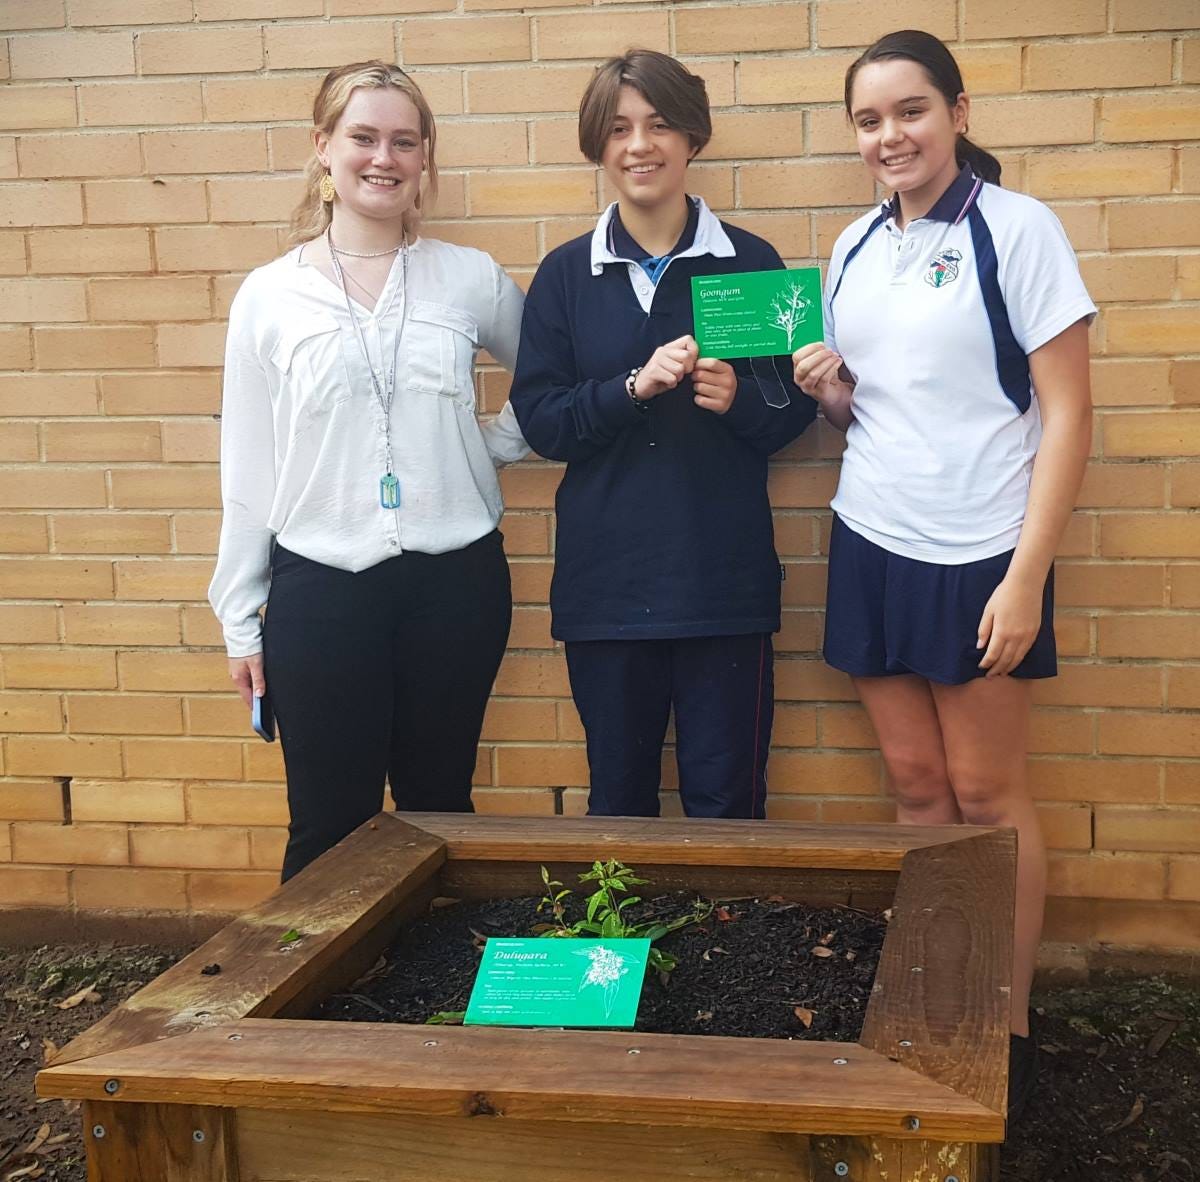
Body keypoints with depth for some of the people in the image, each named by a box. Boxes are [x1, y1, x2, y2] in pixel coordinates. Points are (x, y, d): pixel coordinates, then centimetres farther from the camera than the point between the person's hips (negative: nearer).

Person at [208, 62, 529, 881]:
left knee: (439, 810, 12)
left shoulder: (473, 280, 2)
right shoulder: (269, 296, 1)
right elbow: (248, 469, 5)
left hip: (455, 577, 1)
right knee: (329, 826, 6)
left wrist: (496, 443, 1)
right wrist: (241, 617, 5)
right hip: (320, 587, 0)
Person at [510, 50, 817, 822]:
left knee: (727, 800, 4)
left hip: (725, 579, -1)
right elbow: (538, 420, 0)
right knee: (617, 795, 11)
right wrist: (635, 386, -15)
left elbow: (796, 409, 7)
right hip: (606, 579, 1)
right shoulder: (565, 275, 5)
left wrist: (740, 398, -14)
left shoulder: (750, 262, 3)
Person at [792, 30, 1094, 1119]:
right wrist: (833, 396, -4)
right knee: (916, 786, 10)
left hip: (979, 557, -5)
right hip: (873, 547, 5)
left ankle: (1011, 1029, 16)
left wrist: (1026, 578, -17)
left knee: (986, 793, 2)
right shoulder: (854, 249, 10)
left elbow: (1066, 412, -11)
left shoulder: (1016, 228, -8)